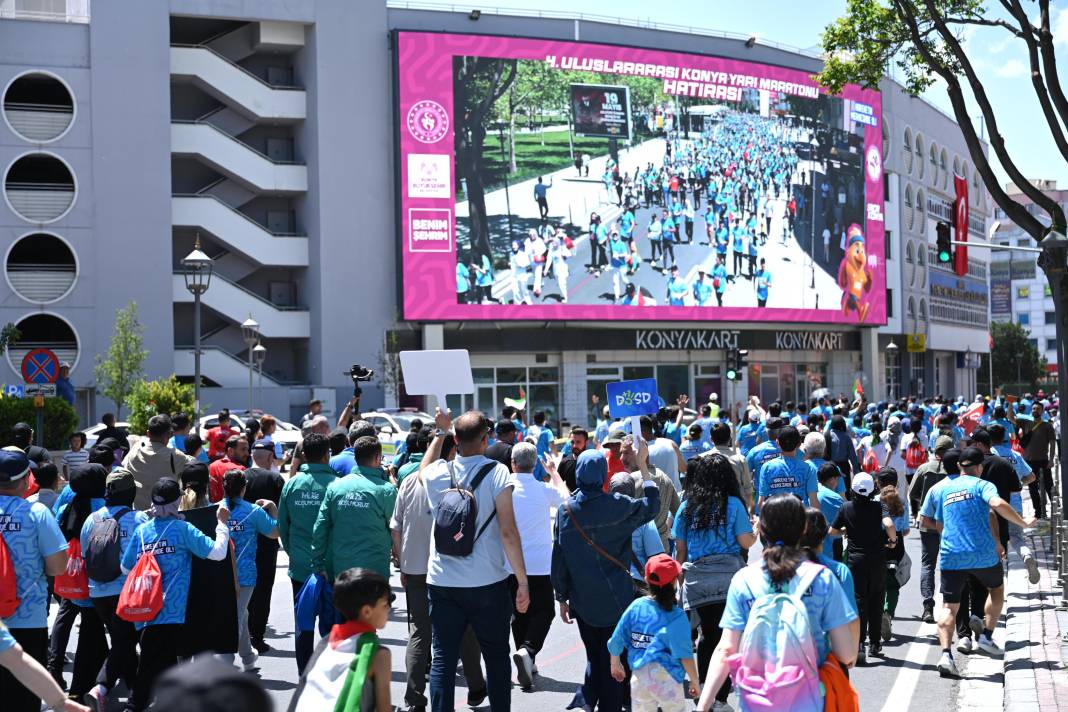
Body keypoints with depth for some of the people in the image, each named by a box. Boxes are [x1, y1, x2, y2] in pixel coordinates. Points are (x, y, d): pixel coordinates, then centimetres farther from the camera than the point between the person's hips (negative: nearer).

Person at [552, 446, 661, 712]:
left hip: (582, 599, 3)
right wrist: (643, 466, 9)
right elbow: (651, 506, 5)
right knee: (613, 658, 6)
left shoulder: (566, 510, -4)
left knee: (594, 655, 17)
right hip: (615, 598, -3)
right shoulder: (617, 506, -12)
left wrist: (562, 597, 9)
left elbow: (559, 558, 0)